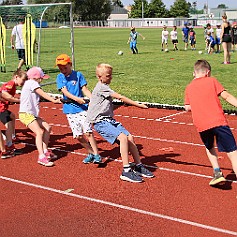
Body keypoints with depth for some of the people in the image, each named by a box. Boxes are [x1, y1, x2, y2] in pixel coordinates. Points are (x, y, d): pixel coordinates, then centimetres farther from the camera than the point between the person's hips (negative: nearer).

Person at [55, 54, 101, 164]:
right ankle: (90, 153, 19)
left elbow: (85, 89, -2)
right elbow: (65, 92, -7)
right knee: (78, 136, 1)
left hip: (82, 108, -2)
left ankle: (96, 155, -7)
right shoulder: (60, 77, 6)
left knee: (88, 132, -14)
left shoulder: (78, 75, 3)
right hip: (70, 110, 2)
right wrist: (77, 99, -23)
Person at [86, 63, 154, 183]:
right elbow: (120, 97, -16)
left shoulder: (105, 87, 18)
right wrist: (138, 105, -16)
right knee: (123, 137, -25)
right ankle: (126, 171, -23)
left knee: (130, 137, -1)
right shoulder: (101, 87, -12)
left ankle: (139, 167, 8)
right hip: (100, 122, -9)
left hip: (109, 120, 9)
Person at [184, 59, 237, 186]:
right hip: (218, 121, -3)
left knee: (209, 148, 31)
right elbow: (227, 96, -1)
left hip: (201, 125, 3)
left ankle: (217, 173, 18)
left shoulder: (189, 87, 15)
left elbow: (187, 107, 16)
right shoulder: (212, 81, 7)